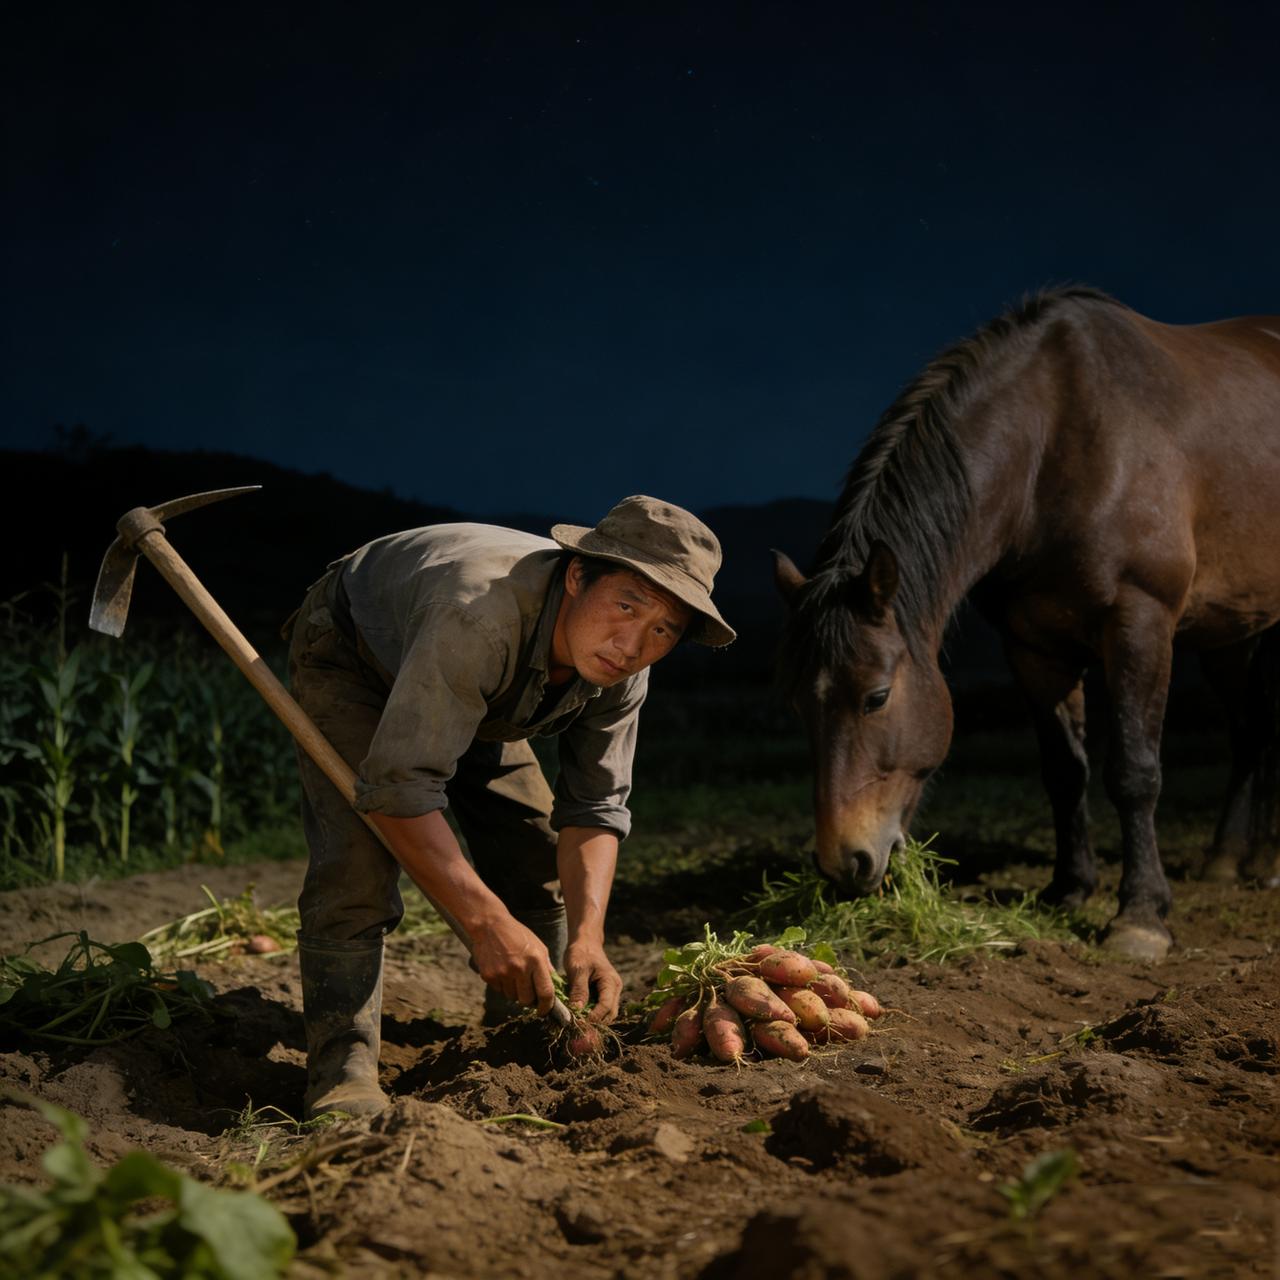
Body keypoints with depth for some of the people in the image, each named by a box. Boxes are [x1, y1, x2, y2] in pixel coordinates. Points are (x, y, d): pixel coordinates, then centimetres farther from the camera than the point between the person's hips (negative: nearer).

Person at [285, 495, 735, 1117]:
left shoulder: (621, 674, -23)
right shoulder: (481, 614, -46)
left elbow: (594, 807, -16)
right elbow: (397, 786, -45)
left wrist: (587, 933, -32)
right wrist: (486, 922, -48)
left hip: (473, 696, 6)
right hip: (347, 656, -6)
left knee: (537, 854, 1)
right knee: (359, 853, -25)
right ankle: (341, 1069, -19)